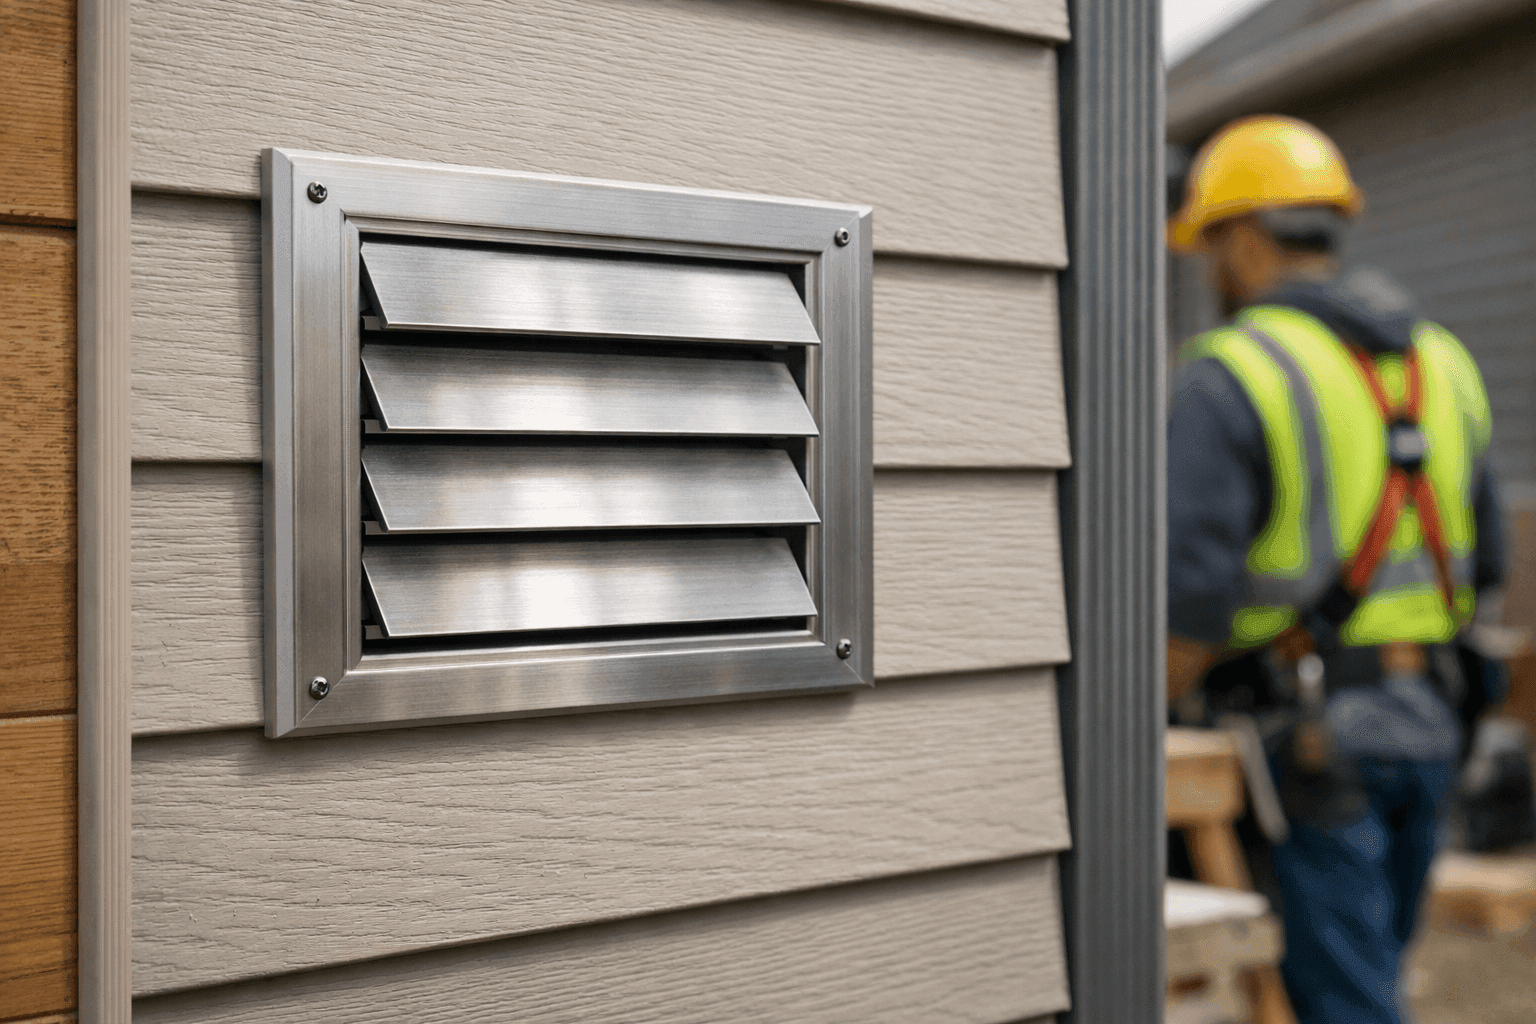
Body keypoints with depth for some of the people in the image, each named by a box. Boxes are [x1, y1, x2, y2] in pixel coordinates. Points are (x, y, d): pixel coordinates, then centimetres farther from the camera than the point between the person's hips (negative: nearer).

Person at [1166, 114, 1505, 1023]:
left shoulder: (1227, 376, -14)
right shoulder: (1443, 362, 10)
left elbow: (1192, 597, -20)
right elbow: (1482, 564, 14)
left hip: (1306, 741, -7)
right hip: (1427, 722, 7)